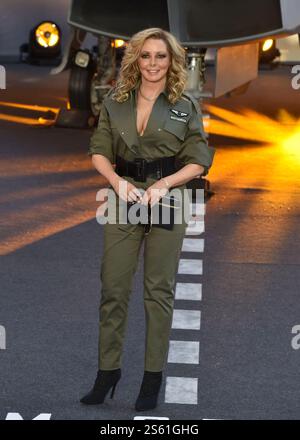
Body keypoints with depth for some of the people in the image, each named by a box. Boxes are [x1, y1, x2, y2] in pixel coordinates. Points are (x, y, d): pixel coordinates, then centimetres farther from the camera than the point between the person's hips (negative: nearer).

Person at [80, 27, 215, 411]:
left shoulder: (186, 107, 1)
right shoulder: (115, 102, 6)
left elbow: (198, 162, 0)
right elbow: (99, 152, 5)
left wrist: (163, 184, -16)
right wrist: (117, 181, -14)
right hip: (123, 201, 2)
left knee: (159, 291, 3)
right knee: (113, 288, 2)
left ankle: (153, 377, 10)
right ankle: (107, 371, 12)